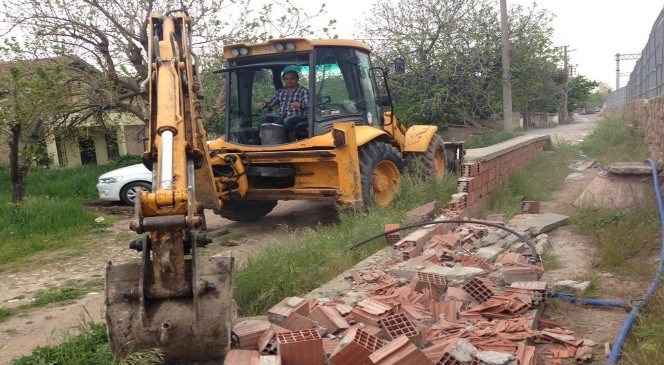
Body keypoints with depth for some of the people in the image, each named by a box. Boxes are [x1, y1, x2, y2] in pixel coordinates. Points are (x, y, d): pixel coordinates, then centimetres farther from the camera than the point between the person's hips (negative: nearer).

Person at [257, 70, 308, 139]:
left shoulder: (303, 91, 3)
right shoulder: (280, 92, 19)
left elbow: (308, 107, -10)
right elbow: (271, 102, 15)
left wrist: (300, 105, -33)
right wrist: (264, 104, -10)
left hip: (299, 117, -5)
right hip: (283, 117, 5)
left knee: (287, 121, -38)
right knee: (265, 118, -15)